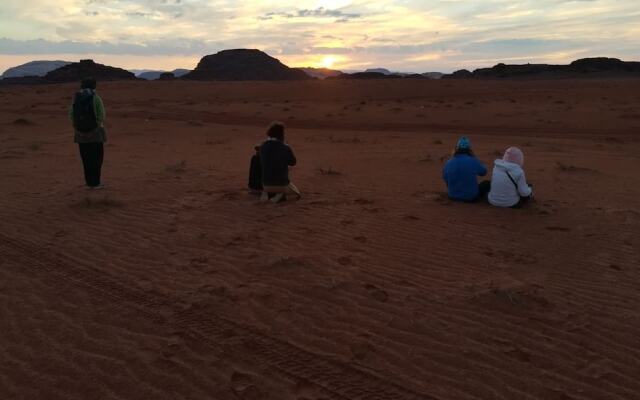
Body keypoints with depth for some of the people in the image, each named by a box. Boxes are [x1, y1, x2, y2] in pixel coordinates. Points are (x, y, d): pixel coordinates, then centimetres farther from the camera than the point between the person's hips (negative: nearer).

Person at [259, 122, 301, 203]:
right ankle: (280, 195, -2)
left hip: (266, 184, 4)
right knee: (297, 195, 26)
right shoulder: (285, 148, -16)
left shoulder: (262, 146, -3)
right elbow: (293, 162, 3)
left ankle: (267, 194, 6)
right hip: (282, 184, -4)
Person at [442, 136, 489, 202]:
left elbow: (445, 178, 7)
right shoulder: (473, 161, -18)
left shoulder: (449, 163, -13)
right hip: (471, 197, -2)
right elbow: (483, 172, 2)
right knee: (487, 183, 24)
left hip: (453, 196, 2)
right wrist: (474, 157, 3)